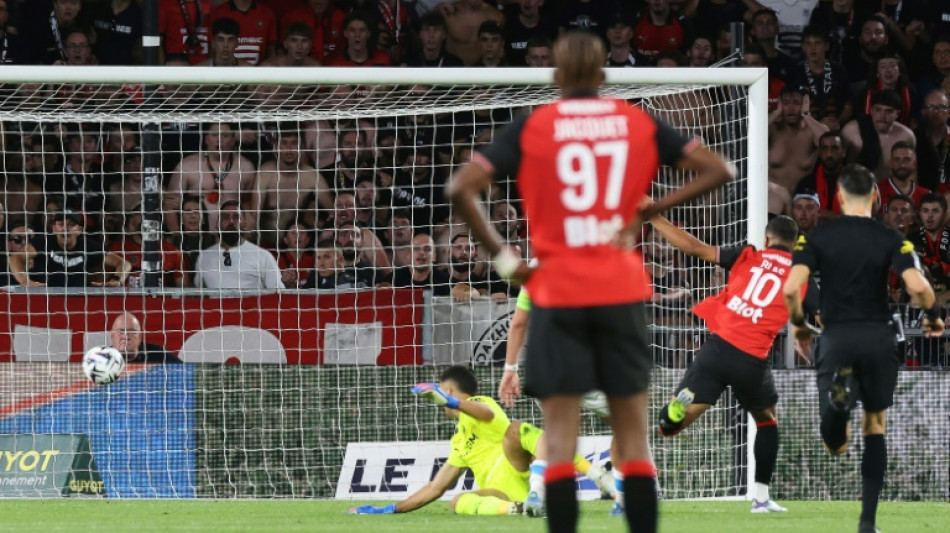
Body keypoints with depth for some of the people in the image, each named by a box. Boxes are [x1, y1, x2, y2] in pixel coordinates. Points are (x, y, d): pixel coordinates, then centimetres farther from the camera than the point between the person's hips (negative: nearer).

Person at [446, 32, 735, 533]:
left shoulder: (530, 127, 0)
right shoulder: (639, 123, 5)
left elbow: (462, 188, -10)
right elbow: (718, 170, 3)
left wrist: (501, 257, -4)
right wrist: (647, 213, 1)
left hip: (558, 295, -1)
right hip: (622, 292, 1)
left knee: (560, 443, -1)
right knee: (634, 441, 7)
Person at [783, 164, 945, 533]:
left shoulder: (818, 237, 1)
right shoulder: (890, 239, -1)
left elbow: (791, 287, -10)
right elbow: (918, 285, -14)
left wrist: (798, 324, 10)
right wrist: (933, 316, 7)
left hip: (836, 338, 0)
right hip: (879, 337, 0)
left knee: (835, 445, 4)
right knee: (875, 426, 17)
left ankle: (839, 395, -33)